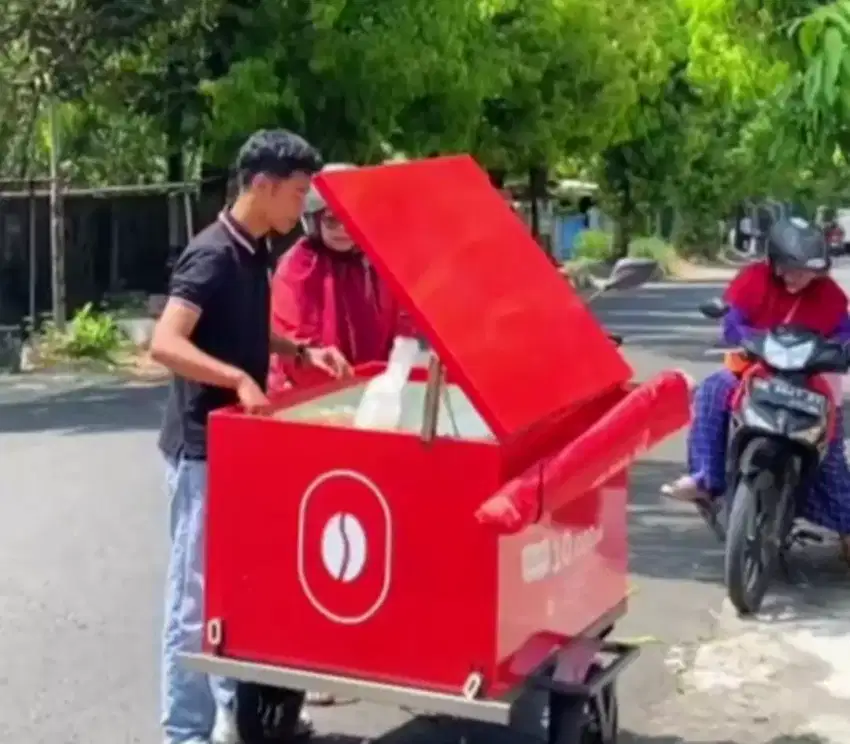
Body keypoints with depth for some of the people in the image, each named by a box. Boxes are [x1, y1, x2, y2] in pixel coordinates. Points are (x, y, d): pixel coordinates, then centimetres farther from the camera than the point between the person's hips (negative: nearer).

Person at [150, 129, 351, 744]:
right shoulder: (213, 255, -18)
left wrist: (302, 351, 9)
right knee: (197, 591, -1)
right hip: (203, 447, -9)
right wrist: (238, 379, -37)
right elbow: (165, 343, -28)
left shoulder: (256, 253, 10)